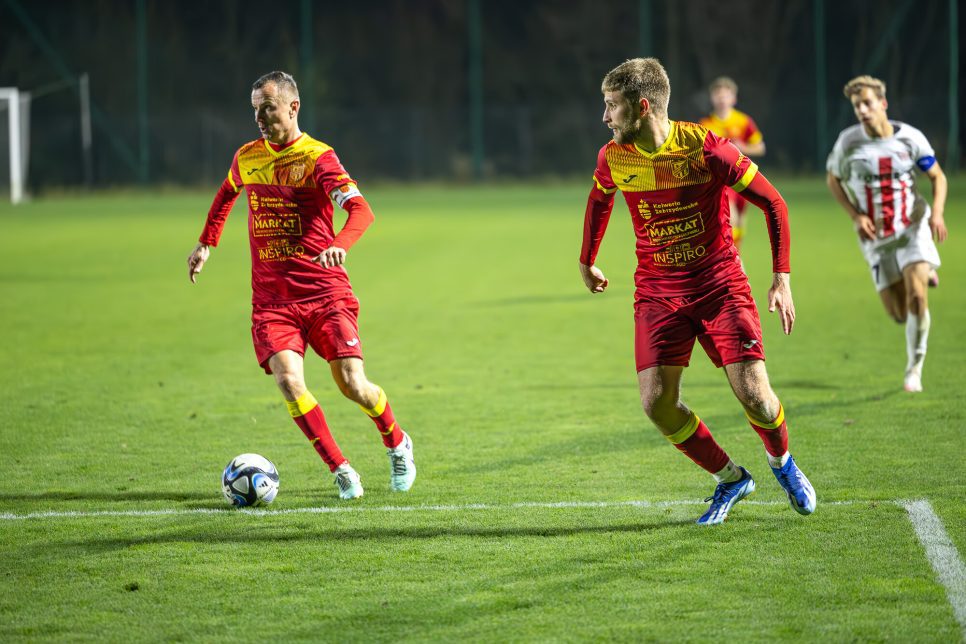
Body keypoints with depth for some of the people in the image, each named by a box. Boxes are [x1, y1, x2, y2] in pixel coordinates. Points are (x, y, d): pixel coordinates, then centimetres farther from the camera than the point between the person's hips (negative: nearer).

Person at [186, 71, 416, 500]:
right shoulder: (247, 158, 9)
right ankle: (341, 470, -6)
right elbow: (227, 194, 34)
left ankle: (397, 444, 23)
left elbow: (361, 210, -23)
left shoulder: (316, 157, -8)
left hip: (326, 294, -3)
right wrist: (206, 243, 30)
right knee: (288, 380, -19)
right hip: (271, 299, 3)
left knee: (352, 386, -8)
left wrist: (340, 244, -41)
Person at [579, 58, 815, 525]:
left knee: (753, 394, -11)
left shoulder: (706, 149, -17)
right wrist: (586, 262, 28)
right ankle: (730, 478, 12)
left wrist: (782, 280, -11)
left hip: (719, 281, -3)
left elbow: (772, 202, -8)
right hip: (657, 289, 3)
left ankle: (782, 463, 24)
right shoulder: (613, 158, -5)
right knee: (657, 403, -12)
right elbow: (598, 201, 20)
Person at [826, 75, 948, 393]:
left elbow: (938, 177, 3)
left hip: (913, 228, -1)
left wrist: (937, 213, -15)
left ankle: (914, 369, -4)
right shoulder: (848, 141, -10)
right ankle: (921, 276, 39)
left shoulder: (910, 138, -10)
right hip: (876, 236, 1)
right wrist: (856, 216, -8)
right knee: (898, 313, 1)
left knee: (917, 296, -21)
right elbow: (833, 180, 6)